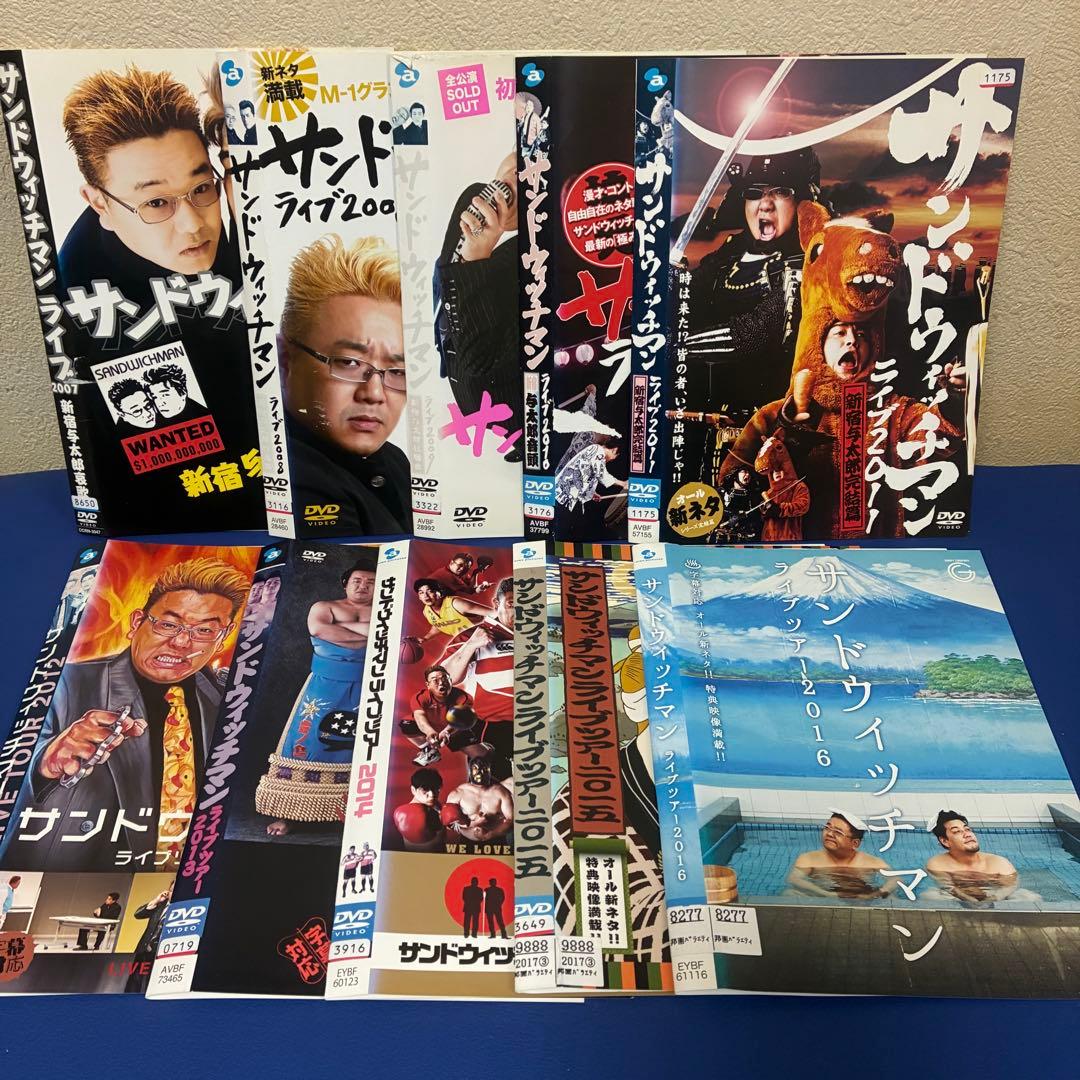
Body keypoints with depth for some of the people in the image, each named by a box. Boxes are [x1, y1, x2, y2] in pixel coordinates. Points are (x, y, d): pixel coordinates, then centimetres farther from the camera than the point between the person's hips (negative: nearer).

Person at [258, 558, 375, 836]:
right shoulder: (324, 606, 11)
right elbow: (317, 628, -11)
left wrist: (339, 626, -9)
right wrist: (364, 635, -10)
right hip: (326, 688, -1)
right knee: (306, 743, -5)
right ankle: (285, 815, -1)